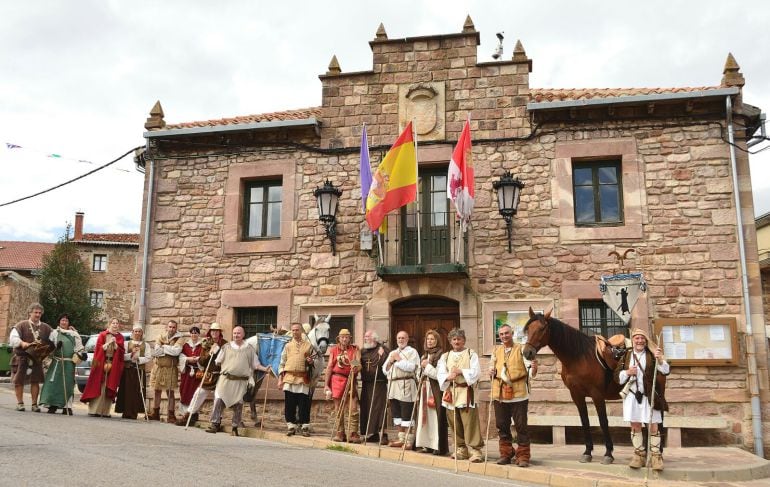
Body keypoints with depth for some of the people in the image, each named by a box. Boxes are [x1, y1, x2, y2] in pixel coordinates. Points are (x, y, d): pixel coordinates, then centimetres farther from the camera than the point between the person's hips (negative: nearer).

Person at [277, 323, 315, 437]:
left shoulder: (308, 345, 9)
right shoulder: (288, 346, 12)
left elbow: (313, 361, 15)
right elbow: (282, 364, 11)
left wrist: (311, 362, -9)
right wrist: (280, 379, 4)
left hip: (303, 378, -1)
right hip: (289, 378, 1)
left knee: (304, 404, -1)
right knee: (289, 405, 3)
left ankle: (304, 427, 7)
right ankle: (291, 426, 12)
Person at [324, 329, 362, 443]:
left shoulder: (355, 349, 6)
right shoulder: (334, 350, 8)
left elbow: (358, 364, -6)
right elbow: (329, 367, 7)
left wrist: (356, 367, -31)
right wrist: (326, 384, 3)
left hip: (350, 381, -1)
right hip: (337, 379, 1)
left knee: (353, 409, -7)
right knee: (338, 410, 6)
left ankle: (353, 434, -2)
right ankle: (339, 434, 14)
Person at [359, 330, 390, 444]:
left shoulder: (384, 350, -2)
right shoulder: (363, 351, 17)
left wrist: (382, 355, -20)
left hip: (379, 384, -6)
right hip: (366, 385, 6)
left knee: (379, 408, -9)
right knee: (366, 409, 7)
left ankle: (382, 434, -6)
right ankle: (371, 434, 17)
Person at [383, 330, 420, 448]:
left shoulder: (412, 352, 3)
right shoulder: (392, 353, 23)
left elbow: (411, 367, -14)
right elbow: (385, 370, 17)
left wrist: (398, 359, -8)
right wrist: (390, 362, -1)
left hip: (406, 386, -7)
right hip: (393, 385, 7)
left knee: (406, 415, -7)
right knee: (396, 414, 10)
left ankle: (409, 441, -3)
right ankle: (401, 439, 19)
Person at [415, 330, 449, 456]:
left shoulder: (441, 354, -7)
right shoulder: (425, 356, 18)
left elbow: (440, 373, -14)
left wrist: (427, 366, -9)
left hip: (436, 389, -7)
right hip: (425, 388, 7)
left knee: (436, 417, -7)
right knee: (425, 416, 7)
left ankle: (439, 446, -2)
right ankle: (428, 444, 13)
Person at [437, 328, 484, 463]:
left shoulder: (471, 354, 6)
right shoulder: (445, 356, 15)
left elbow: (475, 372, -5)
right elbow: (440, 373, 4)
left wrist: (461, 371, -14)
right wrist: (448, 376, -16)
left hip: (467, 392, -4)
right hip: (450, 392, 4)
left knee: (470, 423, -9)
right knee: (455, 424, 7)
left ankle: (475, 450, -6)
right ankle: (461, 449, 18)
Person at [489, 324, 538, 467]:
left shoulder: (521, 349, -1)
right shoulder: (496, 351, 12)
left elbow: (530, 372, -7)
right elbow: (491, 368, 20)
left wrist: (533, 368, -30)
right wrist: (491, 372, -3)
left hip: (518, 394, -4)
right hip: (500, 394, 4)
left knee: (521, 426, -1)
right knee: (502, 426, 11)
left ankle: (523, 456, 9)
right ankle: (506, 454, 24)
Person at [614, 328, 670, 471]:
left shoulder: (652, 354, -1)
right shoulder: (626, 355, 6)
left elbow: (666, 370, -12)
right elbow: (617, 376, 7)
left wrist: (660, 360, -32)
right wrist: (627, 372, -13)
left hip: (649, 395, -2)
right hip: (632, 395, 2)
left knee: (653, 426, 0)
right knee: (635, 426, 8)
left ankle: (656, 455, 12)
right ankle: (639, 454, 21)